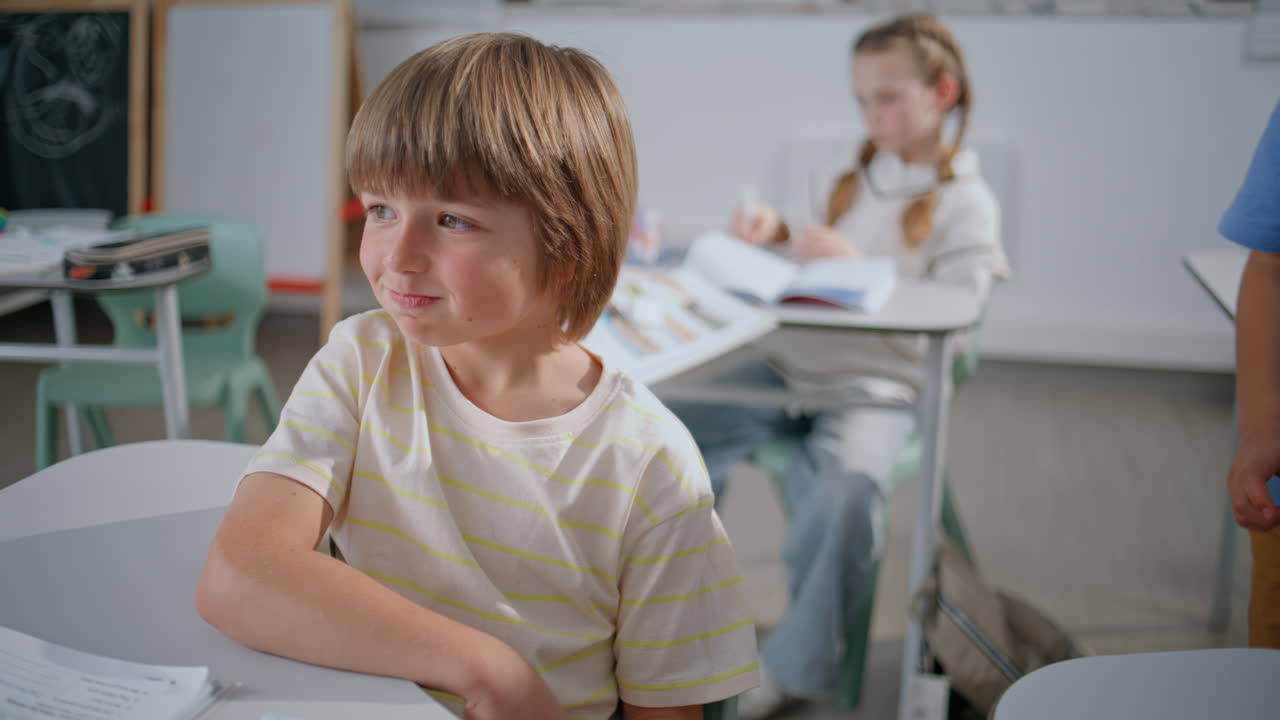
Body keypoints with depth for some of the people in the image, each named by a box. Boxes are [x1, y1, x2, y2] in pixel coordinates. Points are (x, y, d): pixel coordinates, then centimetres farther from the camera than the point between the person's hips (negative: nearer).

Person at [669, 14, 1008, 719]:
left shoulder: (966, 203, 1)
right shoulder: (847, 179, 16)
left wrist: (853, 265, -18)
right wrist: (775, 232, 2)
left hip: (879, 378, -5)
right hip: (789, 361, 5)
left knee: (849, 487, -36)